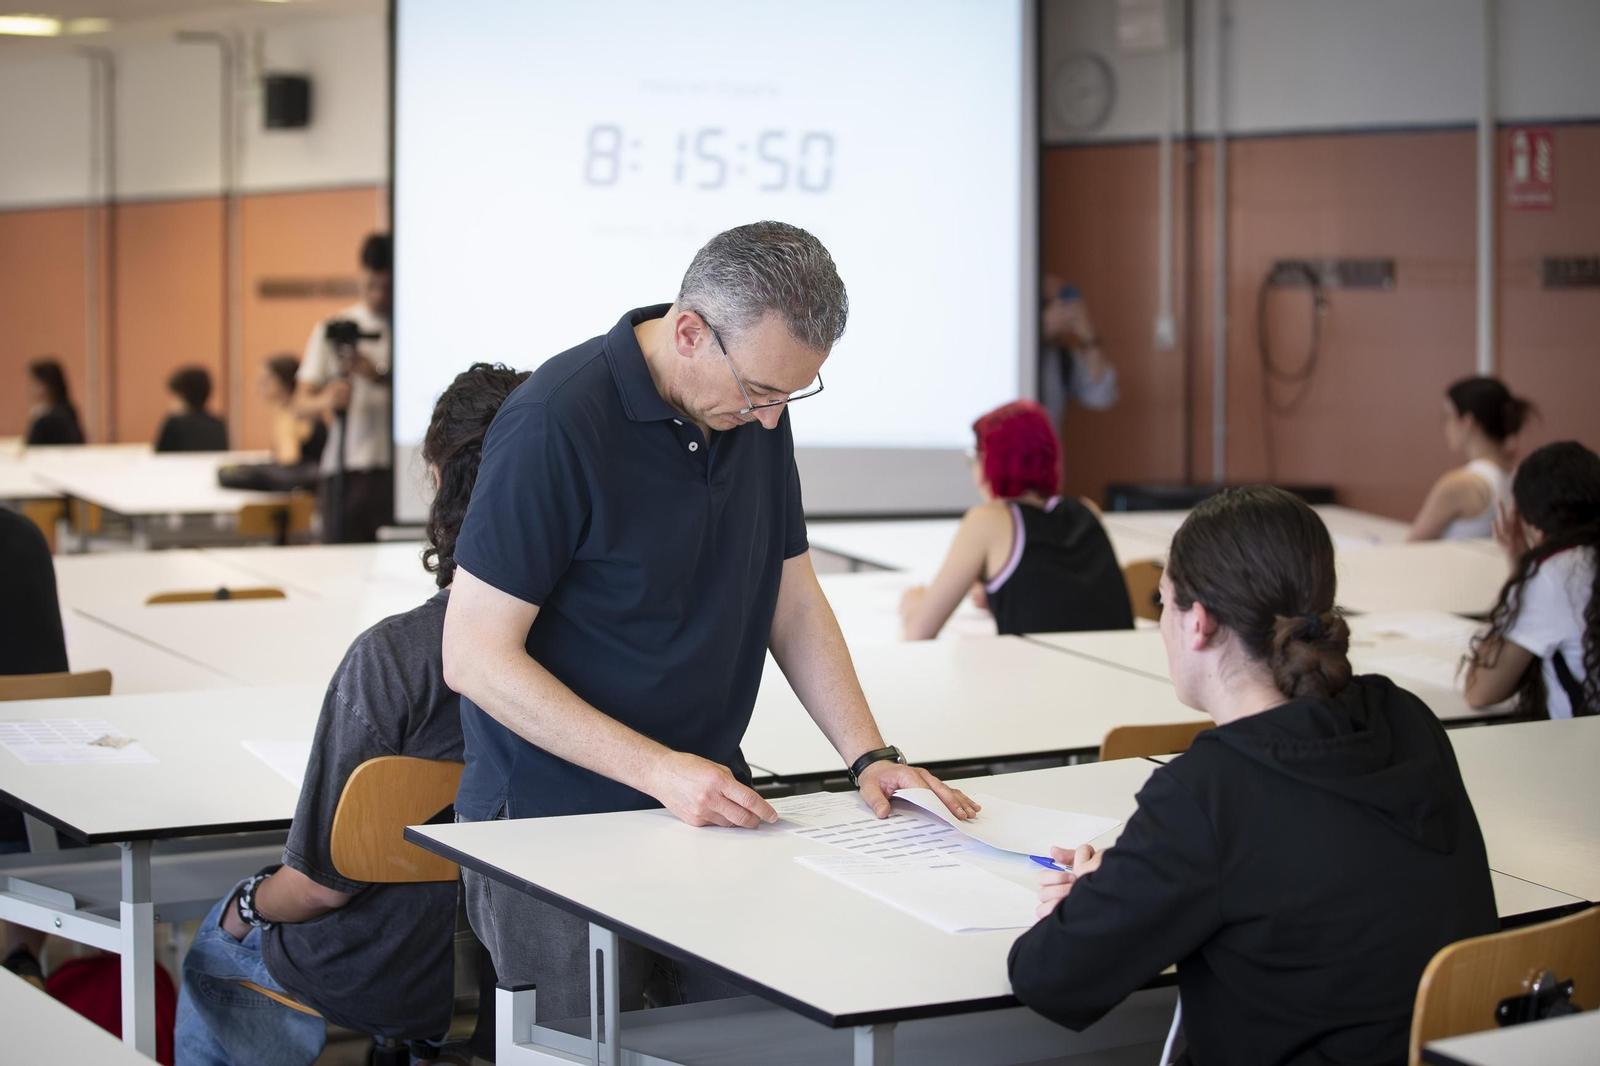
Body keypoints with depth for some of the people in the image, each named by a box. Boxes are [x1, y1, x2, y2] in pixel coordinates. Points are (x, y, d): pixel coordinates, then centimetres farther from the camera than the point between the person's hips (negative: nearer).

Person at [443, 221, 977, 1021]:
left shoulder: (755, 411, 3)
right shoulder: (555, 425, -20)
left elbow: (793, 602, 14)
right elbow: (475, 658, -20)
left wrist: (868, 756, 1)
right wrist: (659, 771, -23)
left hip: (706, 801, 6)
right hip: (556, 827, -6)